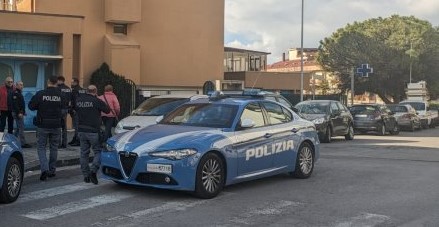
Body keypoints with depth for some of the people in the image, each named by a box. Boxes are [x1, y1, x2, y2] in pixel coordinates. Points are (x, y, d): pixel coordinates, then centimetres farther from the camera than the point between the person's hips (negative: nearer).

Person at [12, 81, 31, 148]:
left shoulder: (19, 93, 19)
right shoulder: (16, 93, -13)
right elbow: (15, 104, -21)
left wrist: (23, 112, 22)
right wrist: (19, 113, -25)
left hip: (20, 113, 10)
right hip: (18, 113, -10)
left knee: (19, 128, 16)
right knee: (21, 128, -10)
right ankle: (23, 143, -9)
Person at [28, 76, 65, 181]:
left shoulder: (40, 94, -10)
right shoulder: (61, 95, -6)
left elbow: (31, 106, -5)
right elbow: (64, 109, -1)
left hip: (42, 126, -1)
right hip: (56, 126, 2)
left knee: (41, 147, 8)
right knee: (54, 148, 15)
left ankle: (44, 169, -10)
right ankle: (52, 170, 20)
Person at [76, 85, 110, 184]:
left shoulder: (78, 100, 5)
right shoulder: (97, 101, -10)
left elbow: (76, 109, 19)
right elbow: (107, 110, 0)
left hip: (81, 131, 5)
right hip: (93, 131, -5)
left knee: (84, 153, 11)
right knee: (98, 151, 4)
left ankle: (86, 175, 13)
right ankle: (93, 170, -15)